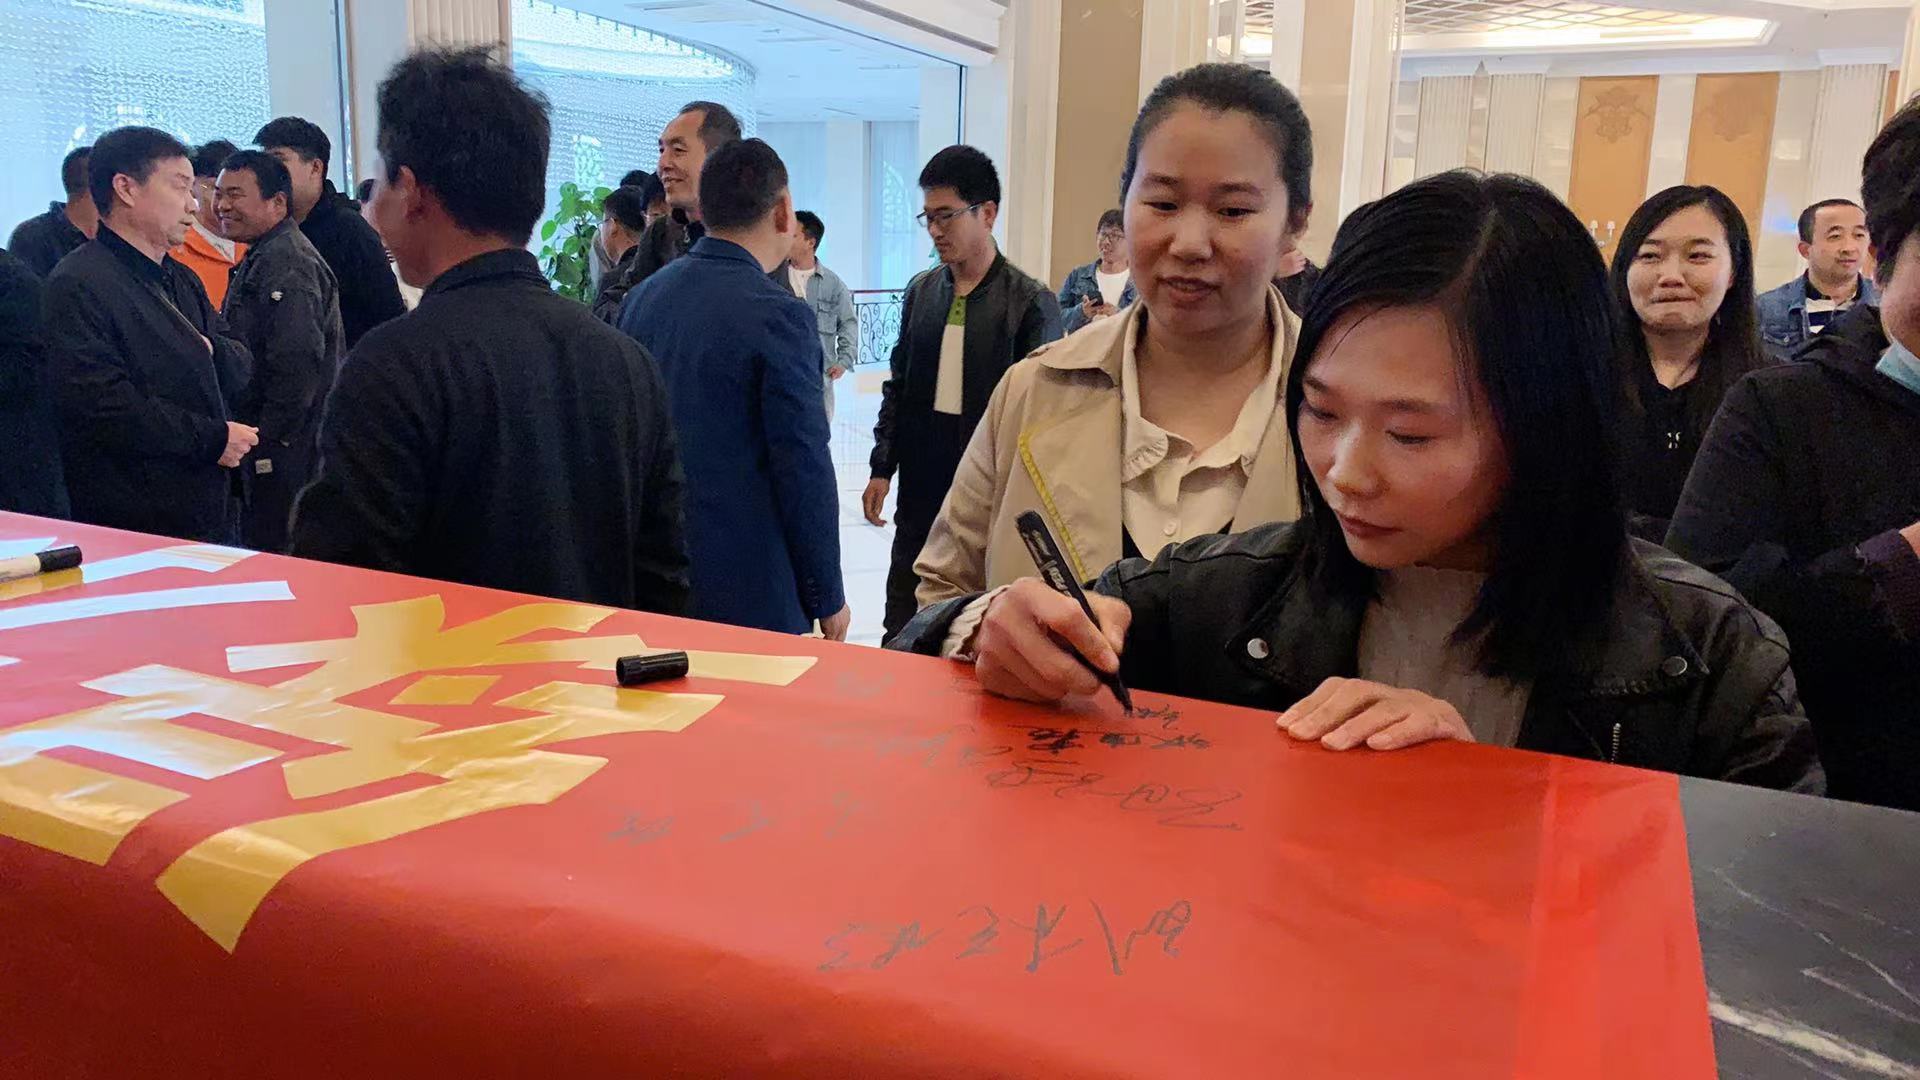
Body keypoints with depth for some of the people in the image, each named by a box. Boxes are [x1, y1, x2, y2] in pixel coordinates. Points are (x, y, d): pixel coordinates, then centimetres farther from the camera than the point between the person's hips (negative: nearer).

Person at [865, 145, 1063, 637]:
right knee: (902, 623, 10)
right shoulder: (921, 290, 9)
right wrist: (882, 468, 9)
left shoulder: (1031, 301, -7)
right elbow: (898, 385, 14)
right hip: (921, 481, 5)